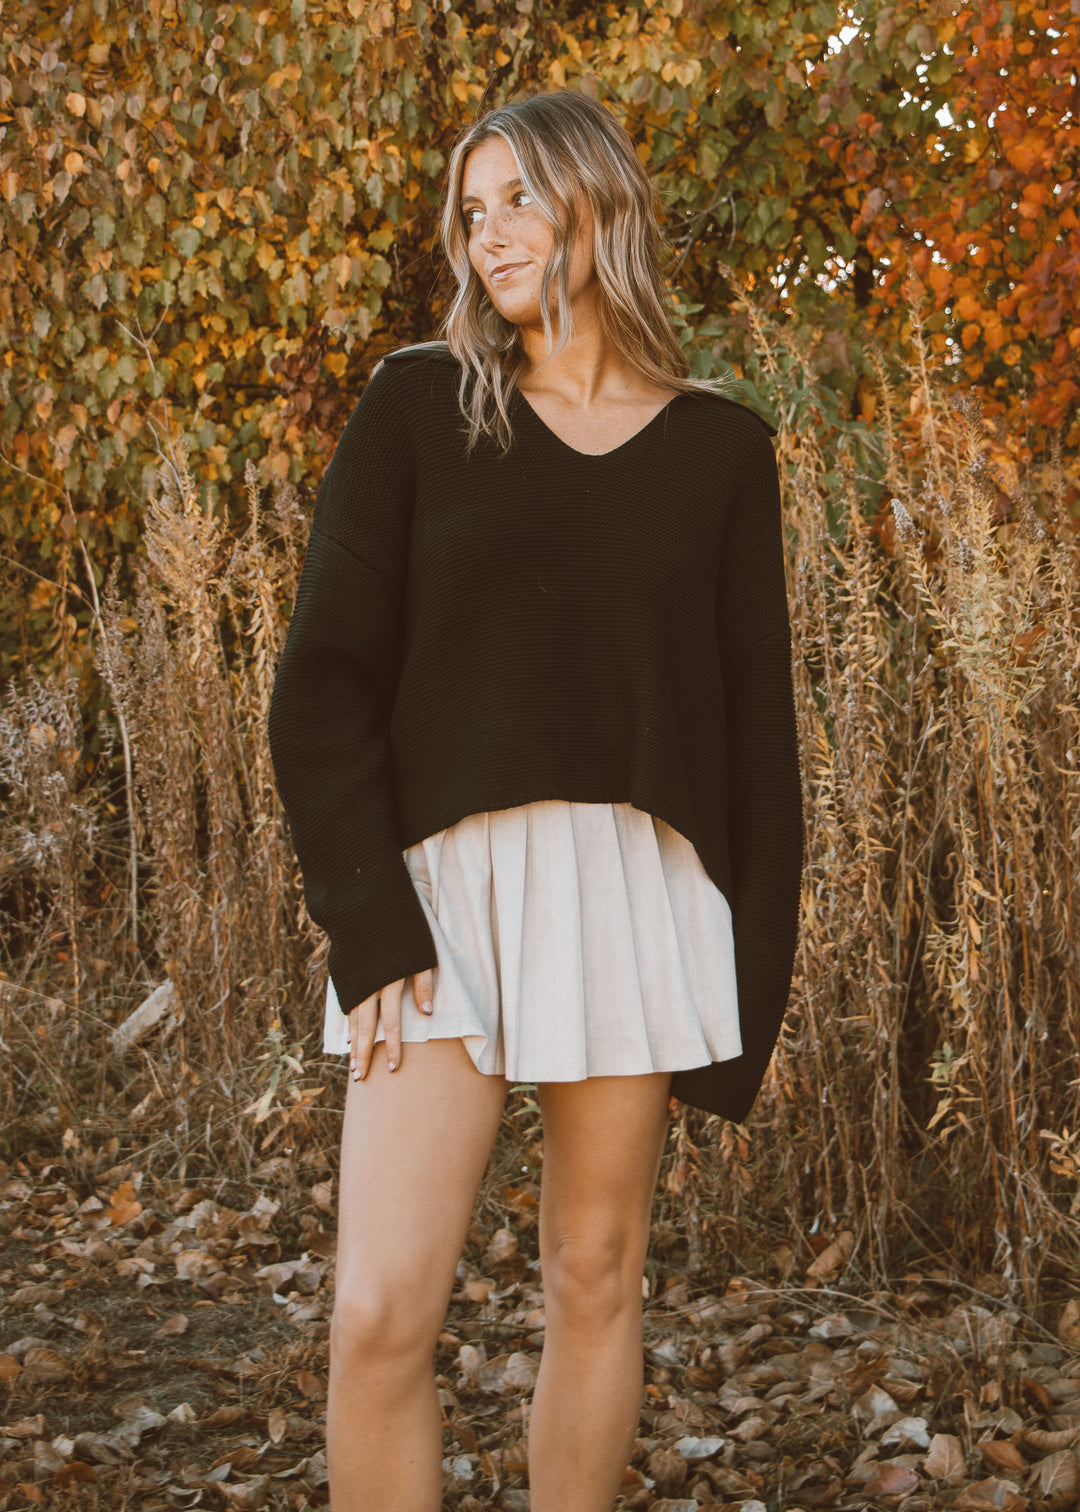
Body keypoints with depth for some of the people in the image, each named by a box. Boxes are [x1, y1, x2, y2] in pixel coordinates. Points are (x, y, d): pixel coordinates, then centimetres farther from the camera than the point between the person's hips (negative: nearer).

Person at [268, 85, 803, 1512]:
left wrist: (757, 974, 5)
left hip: (640, 894, 2)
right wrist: (370, 927, -12)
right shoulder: (417, 406, 5)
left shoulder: (718, 445, 9)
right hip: (445, 877, -1)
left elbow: (754, 717, 9)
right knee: (381, 1313, -9)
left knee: (595, 1282, 7)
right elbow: (326, 681, -1)